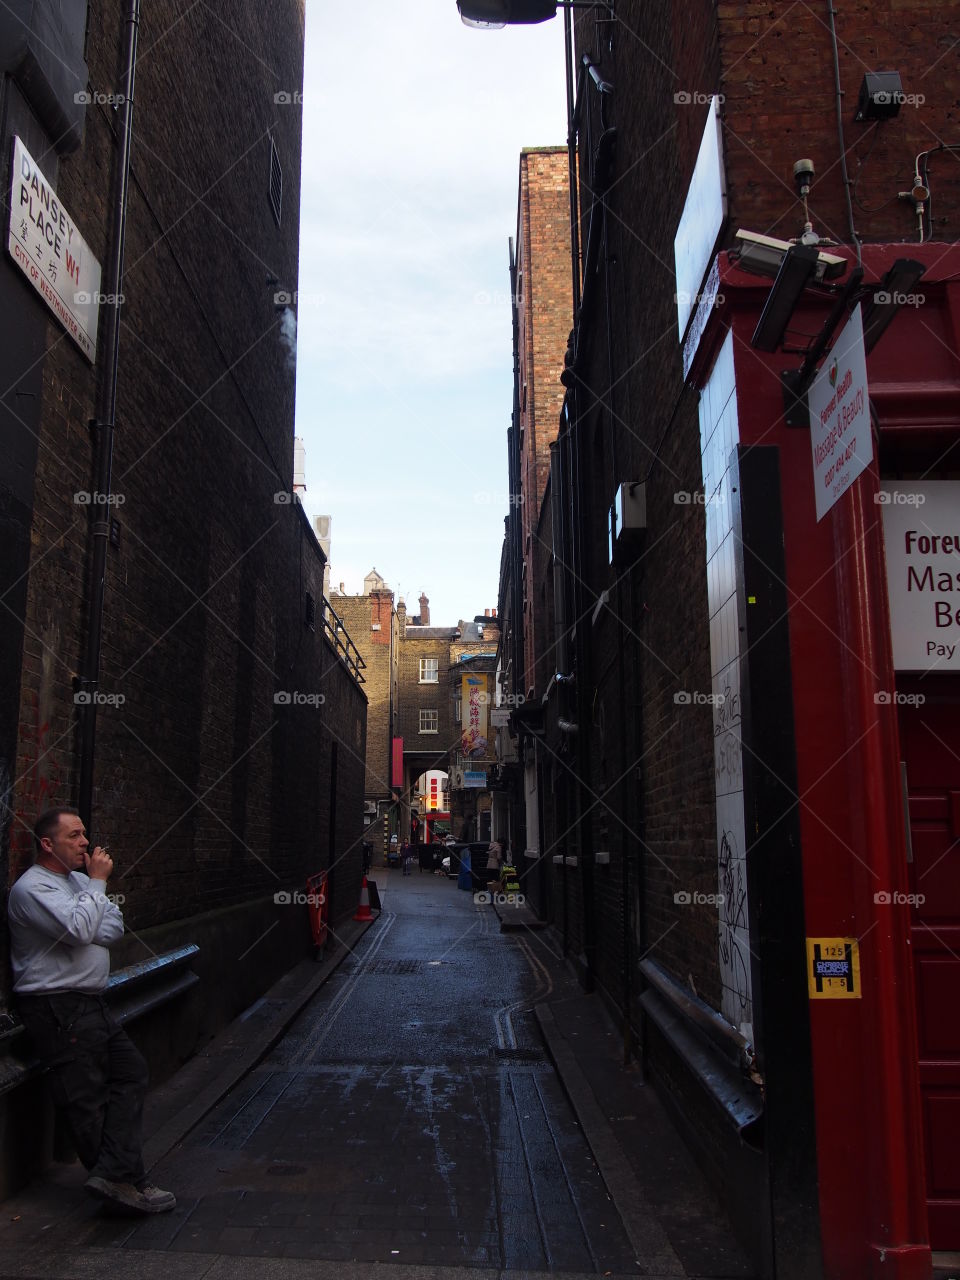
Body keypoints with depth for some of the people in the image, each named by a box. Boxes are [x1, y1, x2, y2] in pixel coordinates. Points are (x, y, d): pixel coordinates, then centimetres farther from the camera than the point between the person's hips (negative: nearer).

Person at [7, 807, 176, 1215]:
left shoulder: (77, 878, 15)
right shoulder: (32, 888, -13)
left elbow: (114, 925, 7)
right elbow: (81, 929, -26)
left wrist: (83, 936, -12)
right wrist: (97, 883, -15)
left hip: (90, 1003, 9)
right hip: (58, 1010, -9)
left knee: (131, 1071, 4)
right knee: (87, 1099, -2)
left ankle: (114, 1176, 0)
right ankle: (125, 1180, 4)